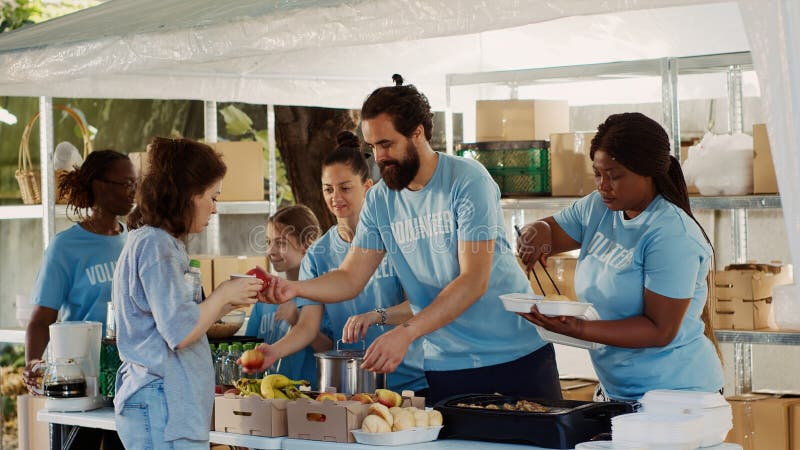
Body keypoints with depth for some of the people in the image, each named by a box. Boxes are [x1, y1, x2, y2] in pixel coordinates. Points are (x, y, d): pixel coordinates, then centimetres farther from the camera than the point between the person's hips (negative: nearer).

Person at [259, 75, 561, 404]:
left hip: (518, 354, -4)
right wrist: (294, 288, -18)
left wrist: (406, 332, -29)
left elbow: (473, 281, -21)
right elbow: (350, 279, 2)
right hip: (446, 363, 4)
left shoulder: (467, 181, -14)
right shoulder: (380, 200, 3)